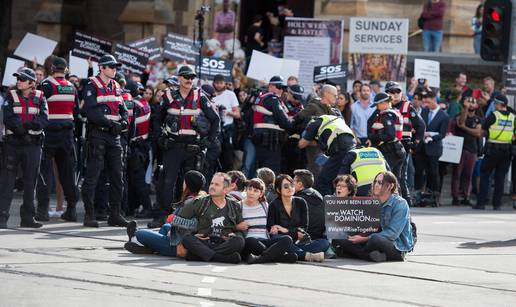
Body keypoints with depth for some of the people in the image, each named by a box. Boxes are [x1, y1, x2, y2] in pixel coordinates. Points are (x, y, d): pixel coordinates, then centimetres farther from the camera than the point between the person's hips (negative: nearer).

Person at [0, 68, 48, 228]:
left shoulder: (40, 97, 5)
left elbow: (44, 120, -8)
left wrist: (25, 125, -21)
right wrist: (30, 126, -19)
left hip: (33, 144, 2)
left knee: (30, 182, 7)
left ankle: (27, 218, 14)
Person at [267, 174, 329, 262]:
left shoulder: (301, 203, 10)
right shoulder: (274, 206, 2)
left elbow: (304, 228, 4)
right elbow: (270, 231, -7)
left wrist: (287, 230, -9)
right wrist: (295, 233, -15)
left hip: (300, 242, 3)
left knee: (325, 243, -20)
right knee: (276, 238, -37)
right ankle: (307, 255, -46)